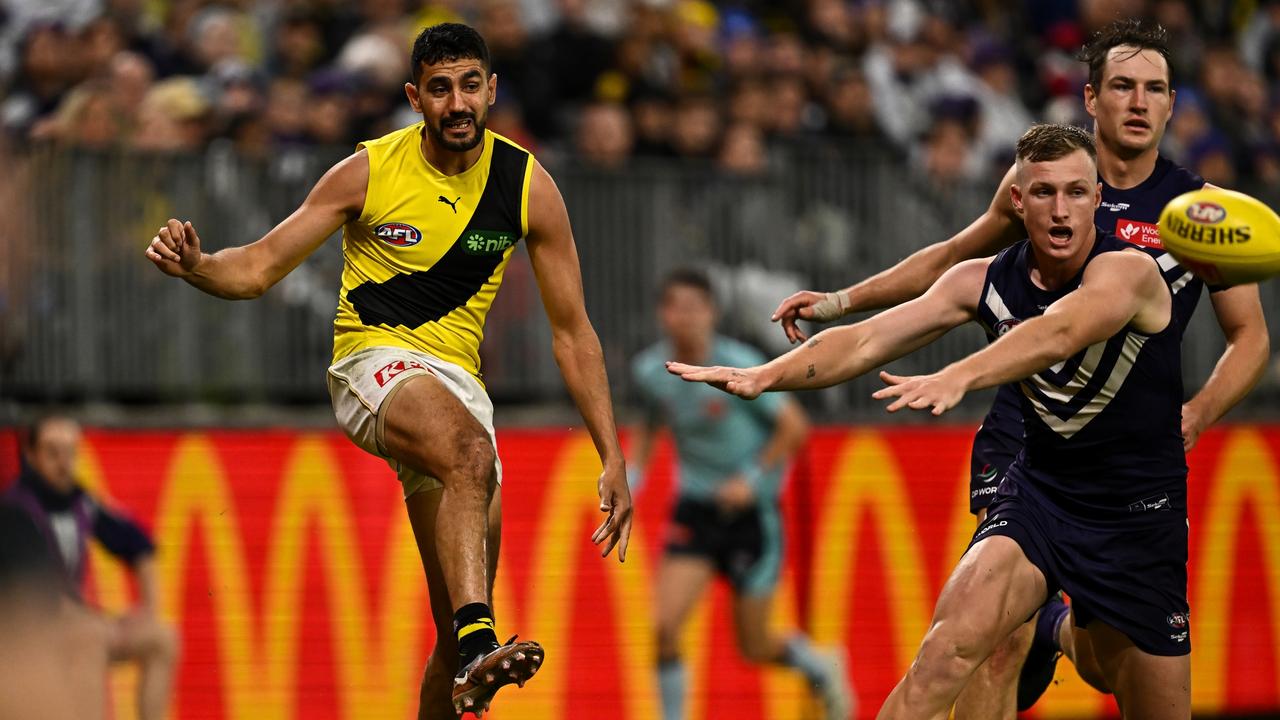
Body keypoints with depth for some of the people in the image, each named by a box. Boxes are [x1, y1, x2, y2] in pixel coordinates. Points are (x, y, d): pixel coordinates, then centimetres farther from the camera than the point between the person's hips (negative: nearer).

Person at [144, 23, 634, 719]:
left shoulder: (528, 185, 1)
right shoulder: (370, 171, -4)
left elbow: (572, 333, 7)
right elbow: (260, 266, 2)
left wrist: (612, 458, 3)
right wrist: (197, 265, -21)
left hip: (457, 379, 4)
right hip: (374, 363, -4)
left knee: (456, 626, 0)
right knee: (471, 453, -39)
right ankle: (478, 647, -53)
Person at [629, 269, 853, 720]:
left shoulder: (738, 366, -17)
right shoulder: (649, 370, -4)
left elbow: (794, 427, -10)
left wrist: (752, 479, -19)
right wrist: (631, 474, 2)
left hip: (752, 511, -3)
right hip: (695, 508, 3)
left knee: (754, 647, 5)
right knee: (666, 625, -17)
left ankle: (819, 668, 39)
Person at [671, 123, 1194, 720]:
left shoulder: (1128, 271, -20)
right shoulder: (985, 281, -4)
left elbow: (1059, 333, -40)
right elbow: (867, 340, -9)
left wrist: (957, 378, -58)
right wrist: (764, 376, -26)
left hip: (1141, 514, -2)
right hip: (1040, 488, 2)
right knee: (948, 647, -24)